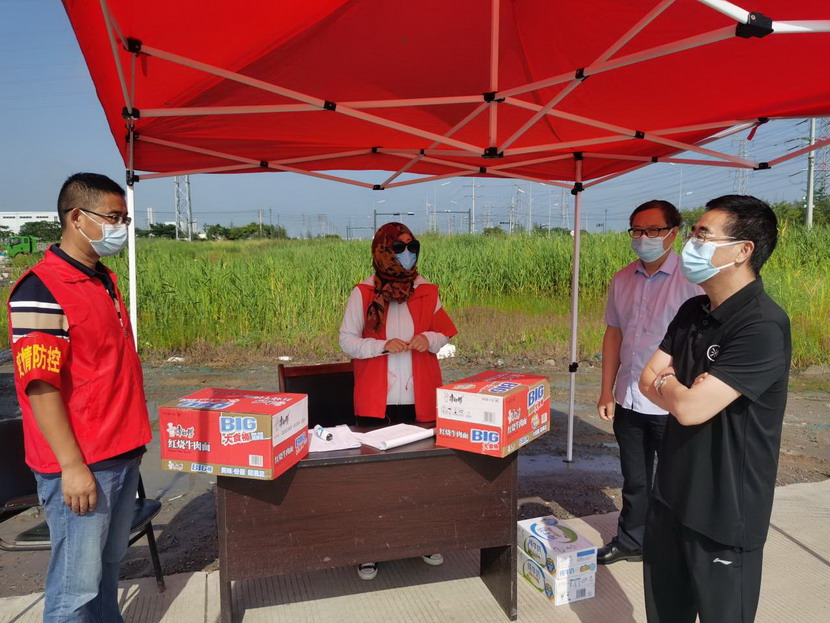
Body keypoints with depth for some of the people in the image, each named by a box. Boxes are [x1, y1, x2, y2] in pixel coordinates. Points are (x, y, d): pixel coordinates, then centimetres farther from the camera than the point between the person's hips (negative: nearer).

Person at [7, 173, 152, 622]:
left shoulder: (104, 279, 11)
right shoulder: (41, 291, -16)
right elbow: (39, 386, -19)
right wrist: (72, 466, -19)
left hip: (122, 454, 8)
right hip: (81, 465, -8)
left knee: (108, 566, 20)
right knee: (77, 585, 4)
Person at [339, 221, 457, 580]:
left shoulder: (426, 292, 6)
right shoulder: (363, 293, -3)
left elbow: (444, 333, 12)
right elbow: (347, 341, -4)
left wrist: (429, 339, -10)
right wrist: (384, 346, -19)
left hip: (419, 400, 3)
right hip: (376, 401, -3)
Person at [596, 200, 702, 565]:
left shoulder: (691, 280, -11)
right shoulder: (623, 280, 5)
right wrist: (607, 392, 8)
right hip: (629, 399, 5)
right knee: (634, 479, 20)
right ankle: (630, 541, 39)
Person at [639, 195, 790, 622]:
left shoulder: (763, 327, -23)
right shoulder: (694, 311, 4)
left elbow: (691, 408, -27)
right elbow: (648, 382, 4)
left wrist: (665, 382, -7)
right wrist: (682, 388, -14)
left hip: (725, 511, -7)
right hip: (673, 494, 7)